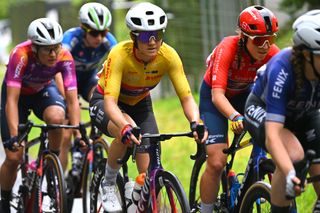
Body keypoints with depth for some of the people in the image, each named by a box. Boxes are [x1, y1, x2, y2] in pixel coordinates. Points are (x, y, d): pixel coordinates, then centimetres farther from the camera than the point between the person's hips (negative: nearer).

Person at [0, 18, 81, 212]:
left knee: (56, 117, -35)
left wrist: (77, 132, -42)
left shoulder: (65, 58, -30)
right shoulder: (21, 55, -37)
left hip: (44, 90, 2)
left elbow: (72, 99, -30)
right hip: (18, 93, -1)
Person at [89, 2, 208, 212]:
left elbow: (187, 97, -26)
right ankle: (108, 185, -12)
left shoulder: (169, 56, -26)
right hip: (104, 102, -3)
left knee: (149, 172, -11)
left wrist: (196, 122, -47)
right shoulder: (120, 54, -35)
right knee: (128, 134, -37)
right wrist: (125, 127, -61)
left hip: (139, 104, 4)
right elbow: (110, 101, -42)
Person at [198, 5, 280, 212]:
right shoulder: (227, 49, -35)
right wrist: (235, 117, -60)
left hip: (245, 93, 4)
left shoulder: (271, 52, -25)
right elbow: (217, 95, -42)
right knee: (217, 163, -15)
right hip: (214, 97, -3)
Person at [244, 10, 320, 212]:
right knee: (294, 154, -32)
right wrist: (290, 174, -59)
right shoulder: (282, 69, -38)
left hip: (303, 116, 4)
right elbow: (272, 135, -44)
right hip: (262, 110, -4)